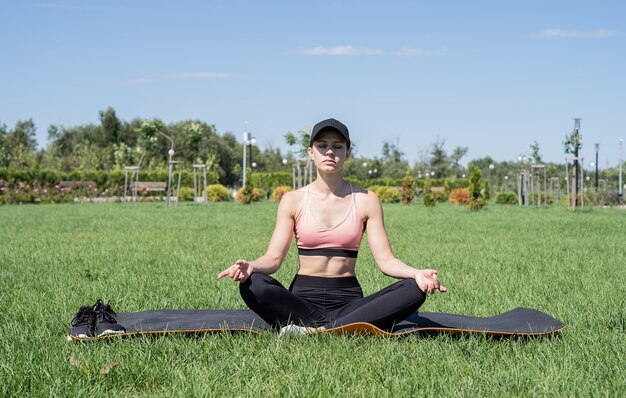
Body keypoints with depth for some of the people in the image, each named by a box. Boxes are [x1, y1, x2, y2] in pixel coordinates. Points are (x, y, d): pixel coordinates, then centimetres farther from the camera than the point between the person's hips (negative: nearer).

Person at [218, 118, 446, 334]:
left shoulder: (366, 201, 6)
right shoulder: (293, 200, 6)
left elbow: (385, 259, 0)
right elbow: (274, 257, -3)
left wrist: (416, 274, -22)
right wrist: (250, 266, -26)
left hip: (348, 301, 1)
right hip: (303, 298, -1)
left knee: (414, 290, -26)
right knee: (252, 285, -30)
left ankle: (316, 331, -31)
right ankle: (341, 329, -27)